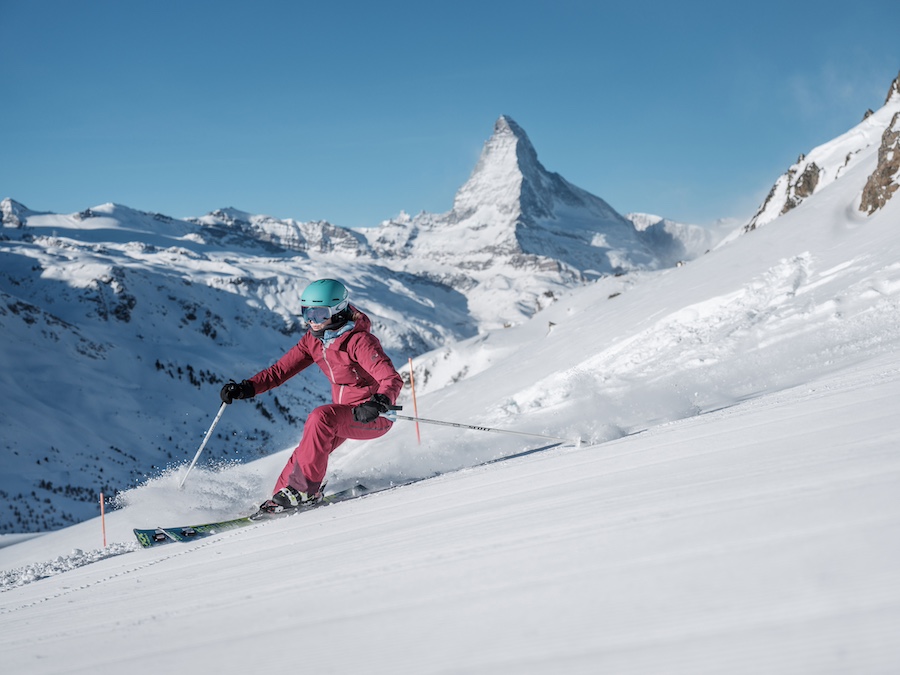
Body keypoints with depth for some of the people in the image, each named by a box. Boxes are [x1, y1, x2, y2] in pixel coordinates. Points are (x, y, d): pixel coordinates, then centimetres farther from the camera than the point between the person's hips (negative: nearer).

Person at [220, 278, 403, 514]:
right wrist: (246, 388, -12)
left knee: (320, 418, -28)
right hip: (346, 412, 8)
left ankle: (303, 489, -19)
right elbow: (281, 370, 2)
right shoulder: (313, 340, 0)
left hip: (374, 417, -8)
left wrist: (379, 403, -50)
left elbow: (393, 379, -30)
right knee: (310, 451, -9)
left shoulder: (359, 341, -23)